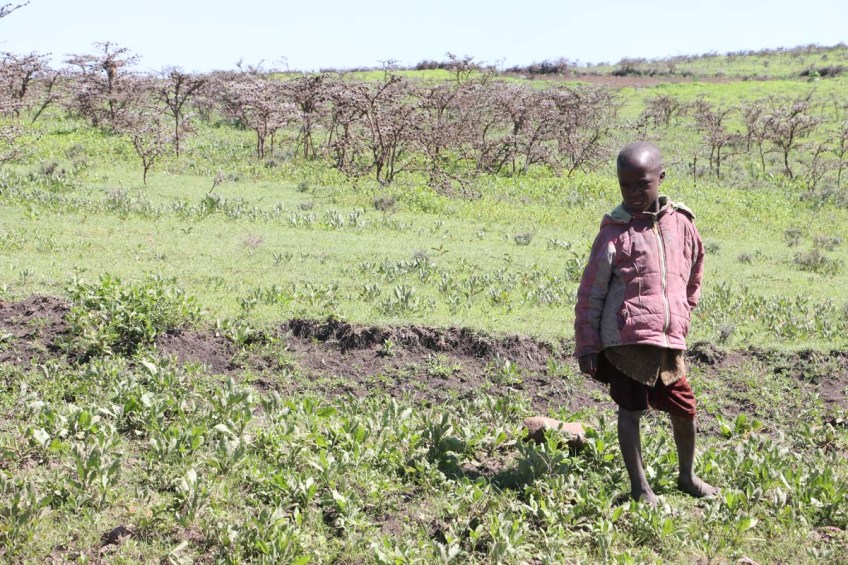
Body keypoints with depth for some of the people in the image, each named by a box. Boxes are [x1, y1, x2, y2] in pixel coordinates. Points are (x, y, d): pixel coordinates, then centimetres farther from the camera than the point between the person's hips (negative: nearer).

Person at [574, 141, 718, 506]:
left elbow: (694, 273, 23)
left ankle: (687, 476, 33)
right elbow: (590, 294, -4)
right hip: (626, 338, -4)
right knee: (631, 408, 1)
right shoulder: (615, 233, -5)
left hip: (670, 340, 4)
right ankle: (639, 486, 13)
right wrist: (587, 347, -5)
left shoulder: (681, 225, 6)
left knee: (684, 408, 11)